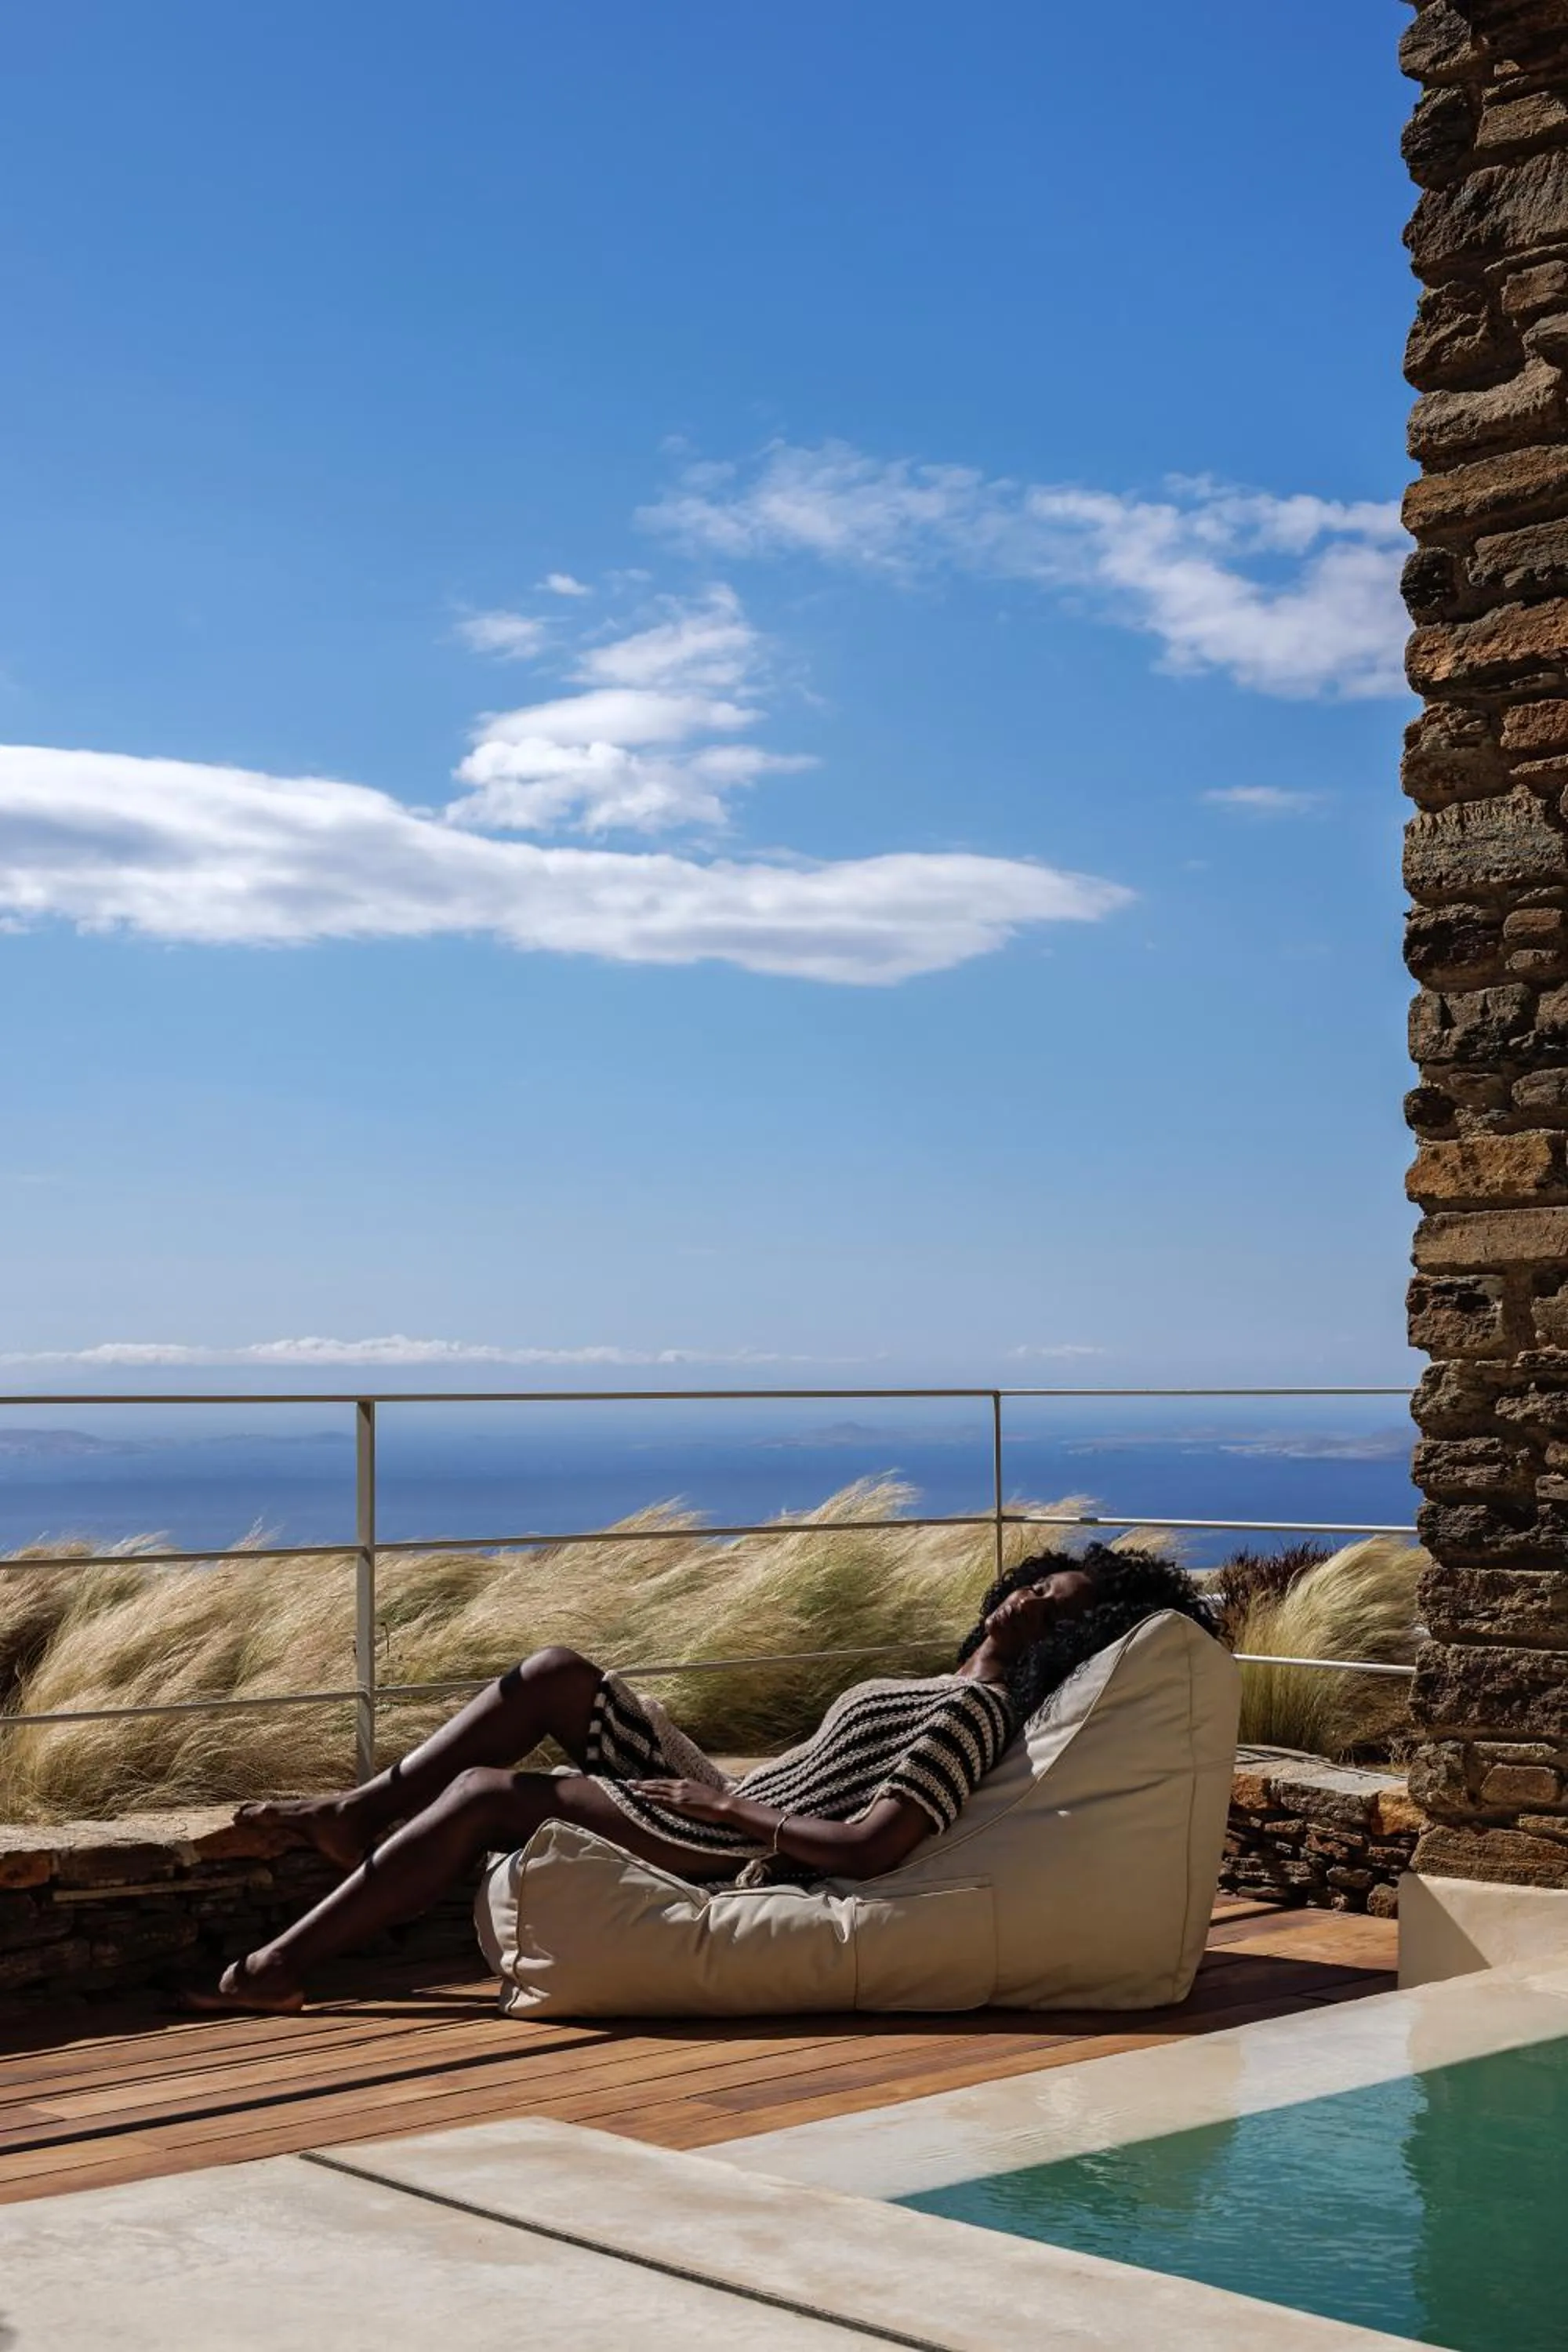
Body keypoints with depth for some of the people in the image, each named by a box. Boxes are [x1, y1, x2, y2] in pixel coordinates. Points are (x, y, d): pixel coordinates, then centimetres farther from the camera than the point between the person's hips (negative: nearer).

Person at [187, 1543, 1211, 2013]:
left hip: (738, 1866, -10)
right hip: (733, 1807, 10)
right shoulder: (962, 1690, 11)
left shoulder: (973, 1711, -19)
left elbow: (872, 1848, -31)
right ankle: (361, 1816, 9)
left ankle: (280, 1968, -7)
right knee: (557, 1674, 8)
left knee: (484, 1795, -15)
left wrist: (736, 1809, -20)